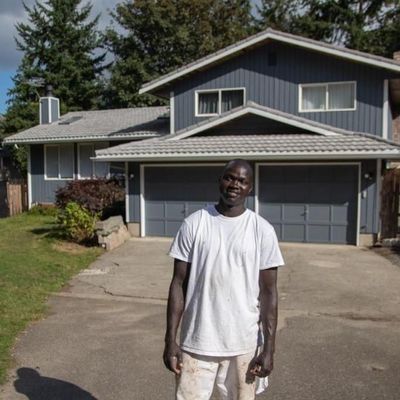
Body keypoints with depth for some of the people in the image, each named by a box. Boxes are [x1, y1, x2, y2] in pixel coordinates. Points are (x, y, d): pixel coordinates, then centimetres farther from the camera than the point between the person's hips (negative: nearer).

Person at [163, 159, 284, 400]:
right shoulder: (194, 224, -4)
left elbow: (269, 292, -2)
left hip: (243, 344, 0)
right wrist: (171, 339, -4)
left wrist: (269, 347, -5)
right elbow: (179, 284, -1)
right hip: (197, 342, 0)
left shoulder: (262, 230, -4)